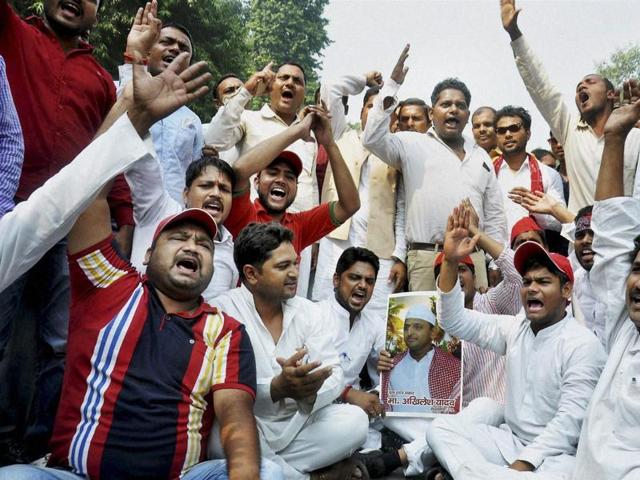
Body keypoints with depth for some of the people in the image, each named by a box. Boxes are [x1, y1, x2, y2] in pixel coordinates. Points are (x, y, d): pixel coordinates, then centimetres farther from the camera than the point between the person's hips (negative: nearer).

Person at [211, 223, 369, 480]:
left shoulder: (308, 311, 3)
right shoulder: (223, 311, -12)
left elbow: (333, 373, -5)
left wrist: (309, 391, -28)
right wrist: (277, 388, -36)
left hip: (296, 425, 4)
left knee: (355, 420, -16)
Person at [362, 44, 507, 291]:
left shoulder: (480, 156, 19)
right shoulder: (413, 144, 7)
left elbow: (494, 216, 19)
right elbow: (373, 139, -12)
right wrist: (392, 84, -10)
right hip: (427, 257, -4)